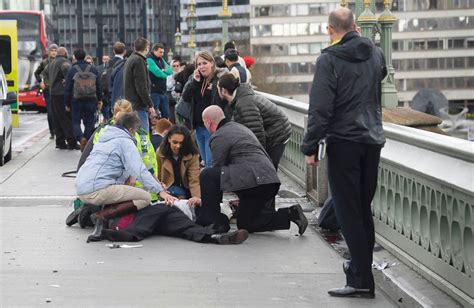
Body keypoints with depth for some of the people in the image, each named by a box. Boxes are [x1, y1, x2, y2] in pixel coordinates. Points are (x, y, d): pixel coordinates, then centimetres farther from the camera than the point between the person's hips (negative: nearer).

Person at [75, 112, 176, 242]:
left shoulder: (104, 138, 26)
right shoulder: (125, 141, 0)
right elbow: (140, 171, -11)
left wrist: (129, 177, 23)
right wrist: (160, 191, -13)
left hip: (80, 189, 8)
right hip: (96, 190, -8)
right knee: (145, 198, -5)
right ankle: (102, 216, -17)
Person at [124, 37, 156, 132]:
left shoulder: (130, 60, 18)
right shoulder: (138, 61, -13)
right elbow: (141, 86, -19)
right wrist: (150, 105, -16)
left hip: (130, 104, 10)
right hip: (138, 106, -10)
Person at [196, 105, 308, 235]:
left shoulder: (219, 137, -3)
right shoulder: (240, 127, 27)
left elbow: (218, 168, 1)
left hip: (252, 179, -9)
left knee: (207, 175, -7)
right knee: (245, 224, 19)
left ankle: (216, 222, -5)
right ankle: (289, 214, 7)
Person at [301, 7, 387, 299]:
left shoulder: (329, 59, -11)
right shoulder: (376, 53, 8)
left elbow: (320, 107, -15)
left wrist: (311, 146, -9)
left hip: (343, 142, -6)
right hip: (373, 140, 6)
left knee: (348, 211, -4)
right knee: (364, 208, 17)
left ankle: (362, 279, -9)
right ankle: (362, 265, 26)